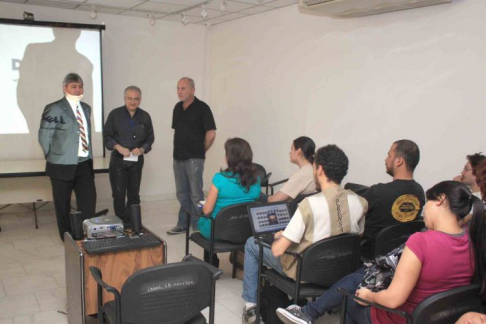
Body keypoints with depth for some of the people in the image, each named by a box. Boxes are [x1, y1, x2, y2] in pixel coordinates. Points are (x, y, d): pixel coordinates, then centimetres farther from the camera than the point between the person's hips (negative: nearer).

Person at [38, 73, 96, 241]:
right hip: (63, 165, -5)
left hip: (84, 164, 5)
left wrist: (89, 156, 13)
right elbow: (44, 137, -7)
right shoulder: (54, 109, -9)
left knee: (89, 199, 5)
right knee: (63, 204, 7)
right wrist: (53, 157, -3)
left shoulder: (86, 108, 11)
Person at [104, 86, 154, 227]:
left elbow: (150, 138, 8)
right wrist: (119, 147, -17)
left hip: (137, 160, 2)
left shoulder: (145, 116, 5)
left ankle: (132, 223, 18)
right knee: (118, 194, 2)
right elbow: (107, 136, -2)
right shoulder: (115, 114, -2)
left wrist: (142, 149, -11)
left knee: (134, 194, 9)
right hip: (118, 159, -2)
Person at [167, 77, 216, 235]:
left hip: (194, 158, -7)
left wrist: (201, 150, 0)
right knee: (182, 193, 13)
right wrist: (179, 149, 12)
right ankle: (183, 224, 24)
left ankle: (199, 226, 8)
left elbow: (211, 133, -9)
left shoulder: (202, 108, -9)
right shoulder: (177, 108, 11)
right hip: (178, 157, 7)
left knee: (195, 193, -2)